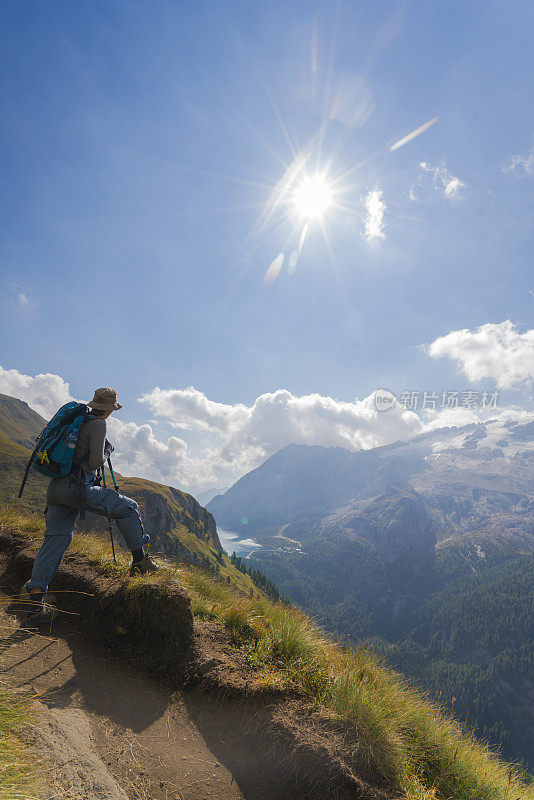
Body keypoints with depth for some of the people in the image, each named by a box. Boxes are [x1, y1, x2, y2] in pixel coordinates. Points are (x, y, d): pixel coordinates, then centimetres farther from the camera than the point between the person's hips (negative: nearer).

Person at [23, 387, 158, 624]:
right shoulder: (98, 424, -8)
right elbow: (95, 462, -14)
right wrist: (107, 451, 7)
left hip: (56, 486, 9)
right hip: (77, 487, -9)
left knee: (55, 539, 8)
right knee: (128, 508, 5)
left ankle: (35, 602, 6)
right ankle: (139, 561, 10)